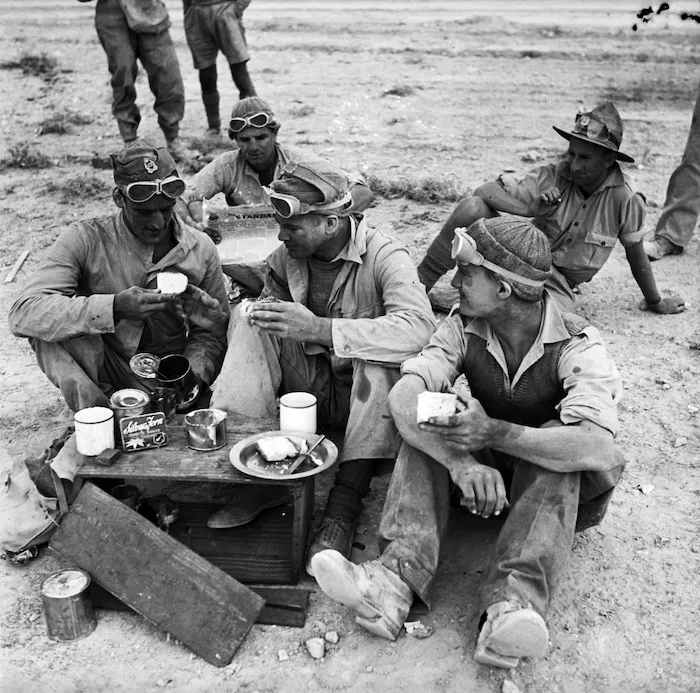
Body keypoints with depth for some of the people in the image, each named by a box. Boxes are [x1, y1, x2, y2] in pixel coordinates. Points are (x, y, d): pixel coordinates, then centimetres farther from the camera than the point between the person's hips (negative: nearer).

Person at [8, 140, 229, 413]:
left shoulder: (201, 249, -4)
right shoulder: (85, 239, -13)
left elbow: (211, 334, 4)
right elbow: (23, 314, -25)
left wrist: (192, 375, -18)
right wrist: (113, 308, -36)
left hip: (165, 379, 1)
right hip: (100, 370, 0)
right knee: (51, 323, -28)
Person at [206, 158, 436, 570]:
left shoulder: (384, 257, -19)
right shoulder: (286, 257, -2)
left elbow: (420, 328, -37)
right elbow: (273, 316, 14)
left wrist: (319, 329, -42)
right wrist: (265, 314, -10)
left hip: (362, 396, -4)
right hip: (307, 388, 5)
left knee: (383, 353, -35)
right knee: (247, 315, -14)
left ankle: (346, 504, -29)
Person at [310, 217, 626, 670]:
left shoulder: (578, 345, -21)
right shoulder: (465, 329, -9)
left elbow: (596, 445, -37)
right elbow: (404, 395, -25)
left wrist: (494, 433, -49)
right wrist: (461, 460, -43)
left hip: (558, 489, -3)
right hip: (485, 477, 4)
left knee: (560, 446, -35)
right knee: (428, 427, -22)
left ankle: (513, 605, -45)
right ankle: (398, 576, -37)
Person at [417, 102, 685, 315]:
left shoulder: (624, 199, -14)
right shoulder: (552, 178, -11)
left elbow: (636, 254, 1)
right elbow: (485, 192, -16)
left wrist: (656, 303, 12)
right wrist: (531, 209, -32)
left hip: (556, 281, 0)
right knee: (472, 208, -26)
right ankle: (419, 284, -16)